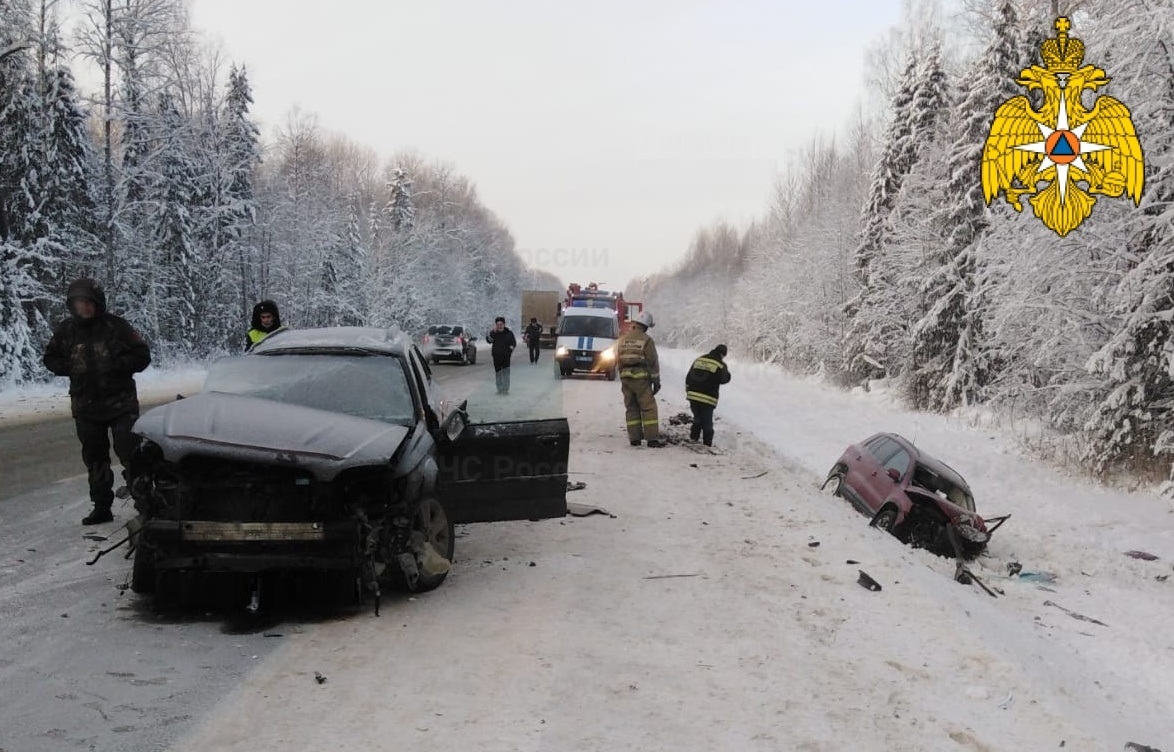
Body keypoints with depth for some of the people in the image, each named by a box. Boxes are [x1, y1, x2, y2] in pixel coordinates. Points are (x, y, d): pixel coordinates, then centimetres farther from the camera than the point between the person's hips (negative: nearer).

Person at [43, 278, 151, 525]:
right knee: (94, 459, 11)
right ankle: (102, 507, 21)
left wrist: (117, 365, -18)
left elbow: (142, 356, -5)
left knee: (130, 453, -9)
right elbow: (50, 358, 14)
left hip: (121, 403, -4)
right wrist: (70, 367, -5)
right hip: (86, 406, 4)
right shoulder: (66, 330, 2)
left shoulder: (117, 326, -8)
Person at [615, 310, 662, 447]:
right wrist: (656, 381, -1)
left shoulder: (622, 339, 11)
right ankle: (652, 438, -6)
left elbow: (618, 360, 14)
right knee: (648, 408, -2)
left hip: (626, 378, 6)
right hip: (641, 378, -6)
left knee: (631, 408, 10)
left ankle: (634, 438, 10)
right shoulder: (646, 340, -8)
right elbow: (653, 362, -8)